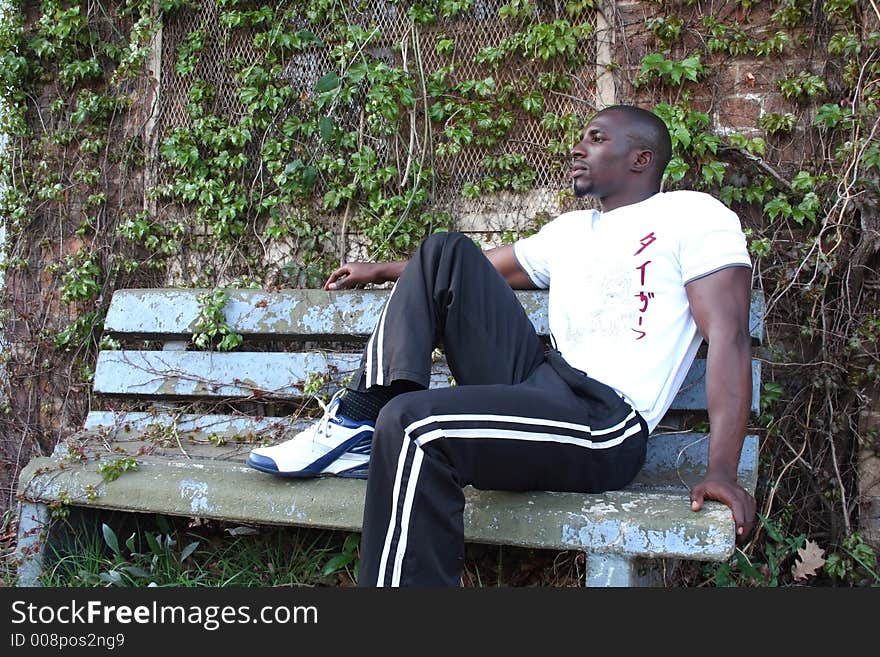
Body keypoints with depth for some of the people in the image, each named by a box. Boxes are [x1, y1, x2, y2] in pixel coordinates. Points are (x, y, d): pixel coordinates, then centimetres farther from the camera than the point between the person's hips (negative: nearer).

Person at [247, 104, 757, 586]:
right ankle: (361, 423, -6)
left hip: (606, 424, -8)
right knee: (447, 252, 5)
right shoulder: (573, 229, 25)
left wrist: (723, 470, -21)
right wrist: (384, 270, 36)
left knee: (412, 423, -30)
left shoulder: (692, 214, 2)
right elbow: (486, 270, 35)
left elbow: (729, 335, -10)